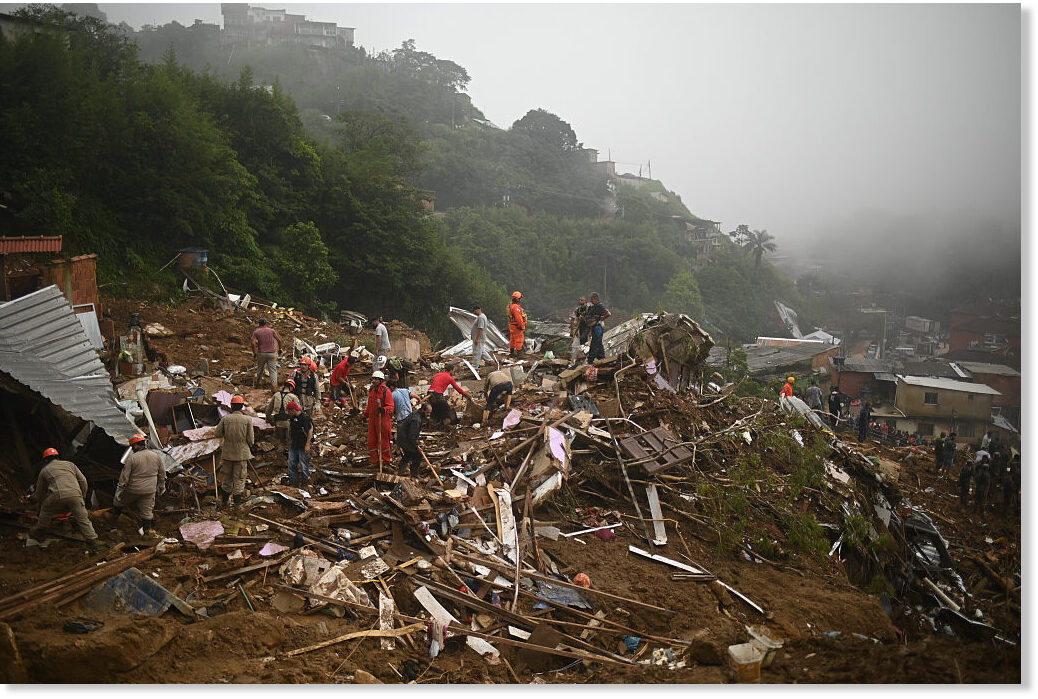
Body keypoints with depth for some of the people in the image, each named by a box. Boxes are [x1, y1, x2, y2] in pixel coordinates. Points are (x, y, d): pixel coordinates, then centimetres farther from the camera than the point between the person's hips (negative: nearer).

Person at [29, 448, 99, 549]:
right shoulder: (70, 464, 28)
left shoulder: (44, 470, 25)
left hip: (57, 496, -1)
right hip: (75, 494, 1)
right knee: (83, 519, 6)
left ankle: (34, 533, 42)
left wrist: (32, 498, 53)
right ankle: (93, 542, 1)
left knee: (45, 511, 29)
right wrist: (83, 497, 32)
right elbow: (83, 481, 21)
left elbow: (39, 493, 32)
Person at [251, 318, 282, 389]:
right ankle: (274, 385, -11)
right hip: (271, 353, -1)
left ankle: (257, 384, 30)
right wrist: (279, 349, 15)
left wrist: (254, 353, 1)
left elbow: (253, 343, -10)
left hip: (261, 354, 1)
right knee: (273, 370, 0)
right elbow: (279, 340, 1)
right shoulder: (272, 330, 2)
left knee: (260, 369, 18)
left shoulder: (256, 332, 0)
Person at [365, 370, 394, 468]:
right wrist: (365, 414, 25)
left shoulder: (386, 391, -14)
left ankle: (386, 460, 17)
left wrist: (383, 409, -34)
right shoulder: (372, 390, 9)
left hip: (383, 419, -7)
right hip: (372, 419, 7)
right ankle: (374, 460, 21)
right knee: (371, 440, 10)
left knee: (383, 440, 3)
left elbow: (390, 406, -16)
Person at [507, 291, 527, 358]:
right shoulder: (516, 307, -23)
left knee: (512, 339, 16)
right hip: (517, 326, -10)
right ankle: (519, 352, -2)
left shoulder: (511, 306, 11)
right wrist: (522, 327, -19)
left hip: (512, 325, 10)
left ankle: (511, 352, 24)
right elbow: (518, 318, -25)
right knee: (519, 340, -4)